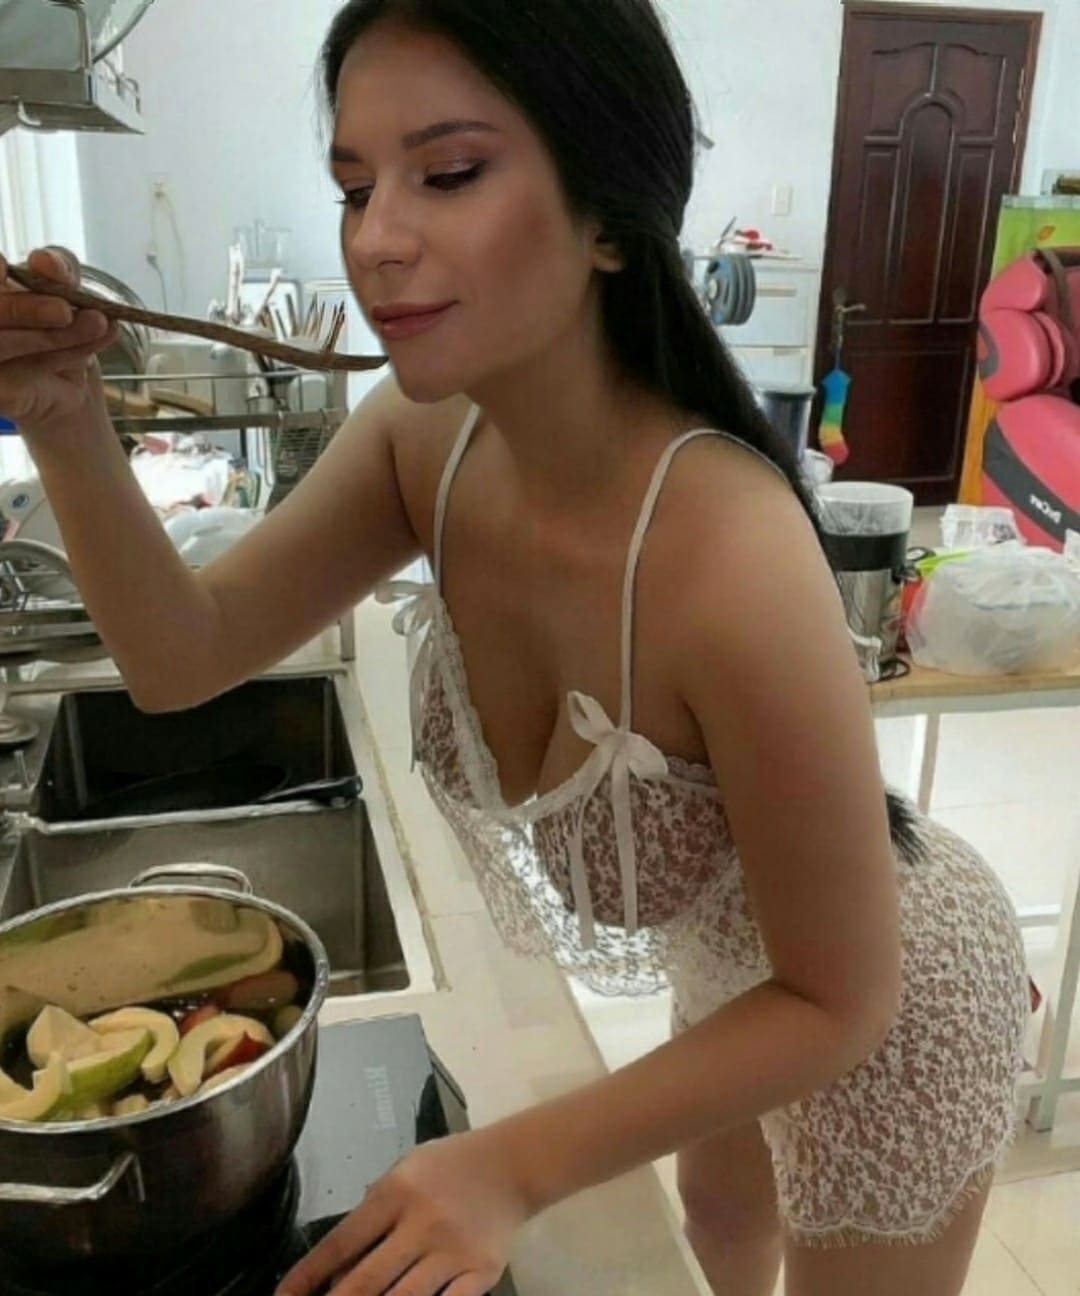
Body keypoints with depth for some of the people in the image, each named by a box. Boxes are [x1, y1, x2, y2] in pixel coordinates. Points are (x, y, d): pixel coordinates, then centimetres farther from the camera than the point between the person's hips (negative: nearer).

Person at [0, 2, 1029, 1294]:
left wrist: (518, 1166, -33)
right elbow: (183, 658, -13)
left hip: (881, 1007, -5)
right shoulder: (424, 437, -21)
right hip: (736, 961, 6)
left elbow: (839, 1000, -29)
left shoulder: (729, 560, -41)